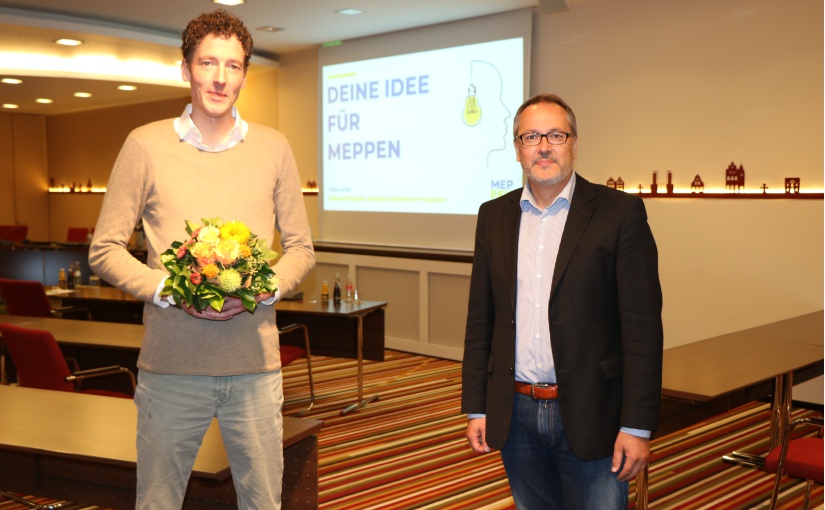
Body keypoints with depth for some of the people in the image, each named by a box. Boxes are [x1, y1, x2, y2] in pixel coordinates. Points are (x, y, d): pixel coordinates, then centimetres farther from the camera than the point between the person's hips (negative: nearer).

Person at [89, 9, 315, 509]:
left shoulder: (274, 148, 6)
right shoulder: (145, 145, 1)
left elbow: (302, 248, 9)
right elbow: (105, 249, 1)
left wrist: (264, 289, -11)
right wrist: (171, 292, -14)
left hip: (256, 363, 2)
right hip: (171, 363, -1)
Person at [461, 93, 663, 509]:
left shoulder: (619, 213, -7)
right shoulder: (494, 215, 6)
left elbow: (642, 326, -9)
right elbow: (480, 318, 8)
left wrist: (637, 426, -12)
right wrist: (475, 408, 6)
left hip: (589, 417, -4)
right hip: (515, 414, 4)